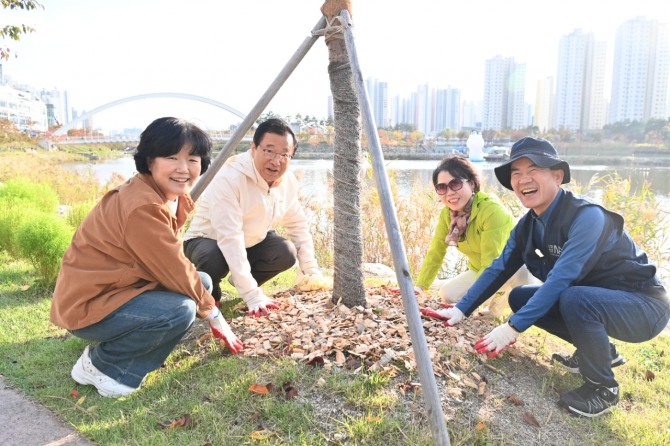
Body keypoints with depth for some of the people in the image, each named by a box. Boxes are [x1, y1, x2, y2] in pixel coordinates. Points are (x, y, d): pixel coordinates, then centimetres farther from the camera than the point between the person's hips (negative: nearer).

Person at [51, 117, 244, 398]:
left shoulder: (175, 197, 2)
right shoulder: (142, 207, -28)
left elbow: (172, 264, 3)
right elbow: (176, 272, -23)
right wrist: (213, 315, -11)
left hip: (119, 288, 10)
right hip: (88, 305, -10)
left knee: (202, 282, 5)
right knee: (181, 310, -28)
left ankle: (115, 345, 11)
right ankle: (101, 365, -3)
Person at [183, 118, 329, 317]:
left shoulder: (288, 181, -12)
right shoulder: (229, 179, -33)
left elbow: (298, 225, 1)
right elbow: (230, 239, -38)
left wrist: (311, 271, -5)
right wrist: (253, 296, -42)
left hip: (252, 241, 6)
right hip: (209, 240, -5)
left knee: (286, 253, -21)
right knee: (215, 261, -38)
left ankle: (240, 279, 7)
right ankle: (208, 292, -2)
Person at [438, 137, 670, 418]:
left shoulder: (587, 216, -28)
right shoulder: (528, 225, -3)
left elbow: (561, 279, -33)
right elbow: (499, 269, 1)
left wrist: (514, 327, -33)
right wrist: (462, 310, -4)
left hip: (644, 306, -8)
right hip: (593, 298, 8)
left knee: (574, 299, -35)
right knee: (520, 297, 1)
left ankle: (603, 388, -8)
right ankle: (601, 350, 16)